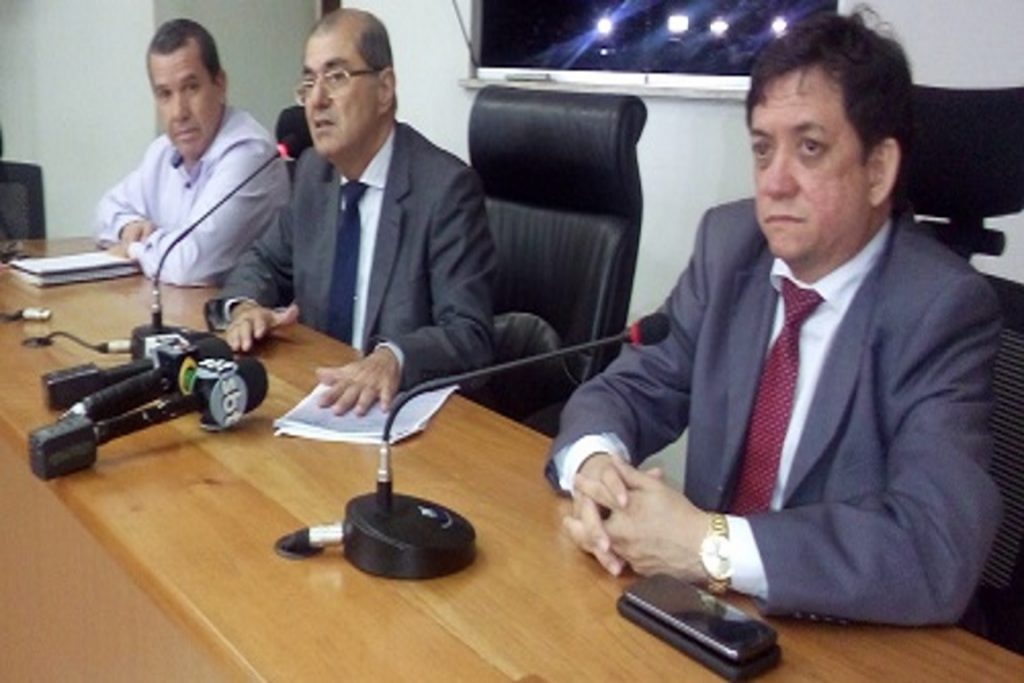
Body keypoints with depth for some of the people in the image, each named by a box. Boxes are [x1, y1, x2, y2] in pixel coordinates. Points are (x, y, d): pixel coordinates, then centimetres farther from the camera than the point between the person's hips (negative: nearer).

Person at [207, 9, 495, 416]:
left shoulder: (446, 187, -15)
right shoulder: (313, 170, 5)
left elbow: (470, 334, -20)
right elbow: (268, 260, 17)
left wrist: (393, 358, -39)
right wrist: (244, 306, -6)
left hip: (399, 406, -6)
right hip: (320, 392, 6)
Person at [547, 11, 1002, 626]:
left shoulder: (944, 309, -16)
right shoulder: (730, 242, -2)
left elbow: (937, 552, -26)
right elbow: (638, 386, 3)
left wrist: (708, 546, -27)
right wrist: (594, 461, -18)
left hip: (841, 639, -3)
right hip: (705, 606, 3)